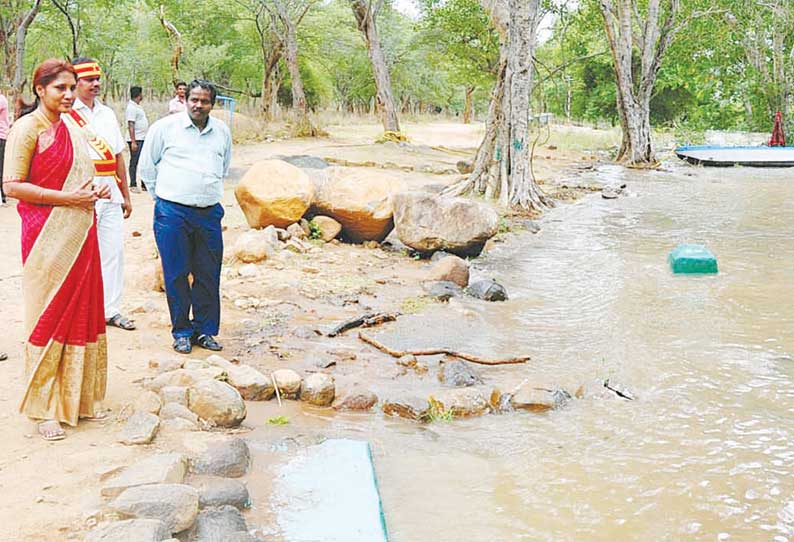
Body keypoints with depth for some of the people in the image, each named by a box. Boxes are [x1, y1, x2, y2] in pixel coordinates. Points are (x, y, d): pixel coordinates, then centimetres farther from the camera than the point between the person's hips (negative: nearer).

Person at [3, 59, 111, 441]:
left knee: (81, 313, 11)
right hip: (47, 235, -7)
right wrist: (66, 198, -18)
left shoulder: (72, 127, 13)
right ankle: (44, 408, 10)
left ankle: (77, 399, 22)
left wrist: (94, 190, 5)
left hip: (80, 234, 7)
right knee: (48, 317, 0)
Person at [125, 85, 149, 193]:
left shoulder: (138, 107, 16)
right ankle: (133, 185, 2)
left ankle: (145, 184, 18)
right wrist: (133, 142, -23)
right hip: (136, 139, -10)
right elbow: (131, 126, -19)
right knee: (134, 162, -3)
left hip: (143, 139, 10)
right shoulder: (131, 108, -14)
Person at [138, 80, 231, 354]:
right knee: (176, 275, 0)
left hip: (210, 213, 4)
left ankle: (205, 331, 17)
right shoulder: (165, 127, 0)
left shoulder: (222, 132, 12)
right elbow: (146, 167, 8)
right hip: (172, 213, -3)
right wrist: (163, 196, 10)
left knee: (209, 276, 5)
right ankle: (182, 332, 12)